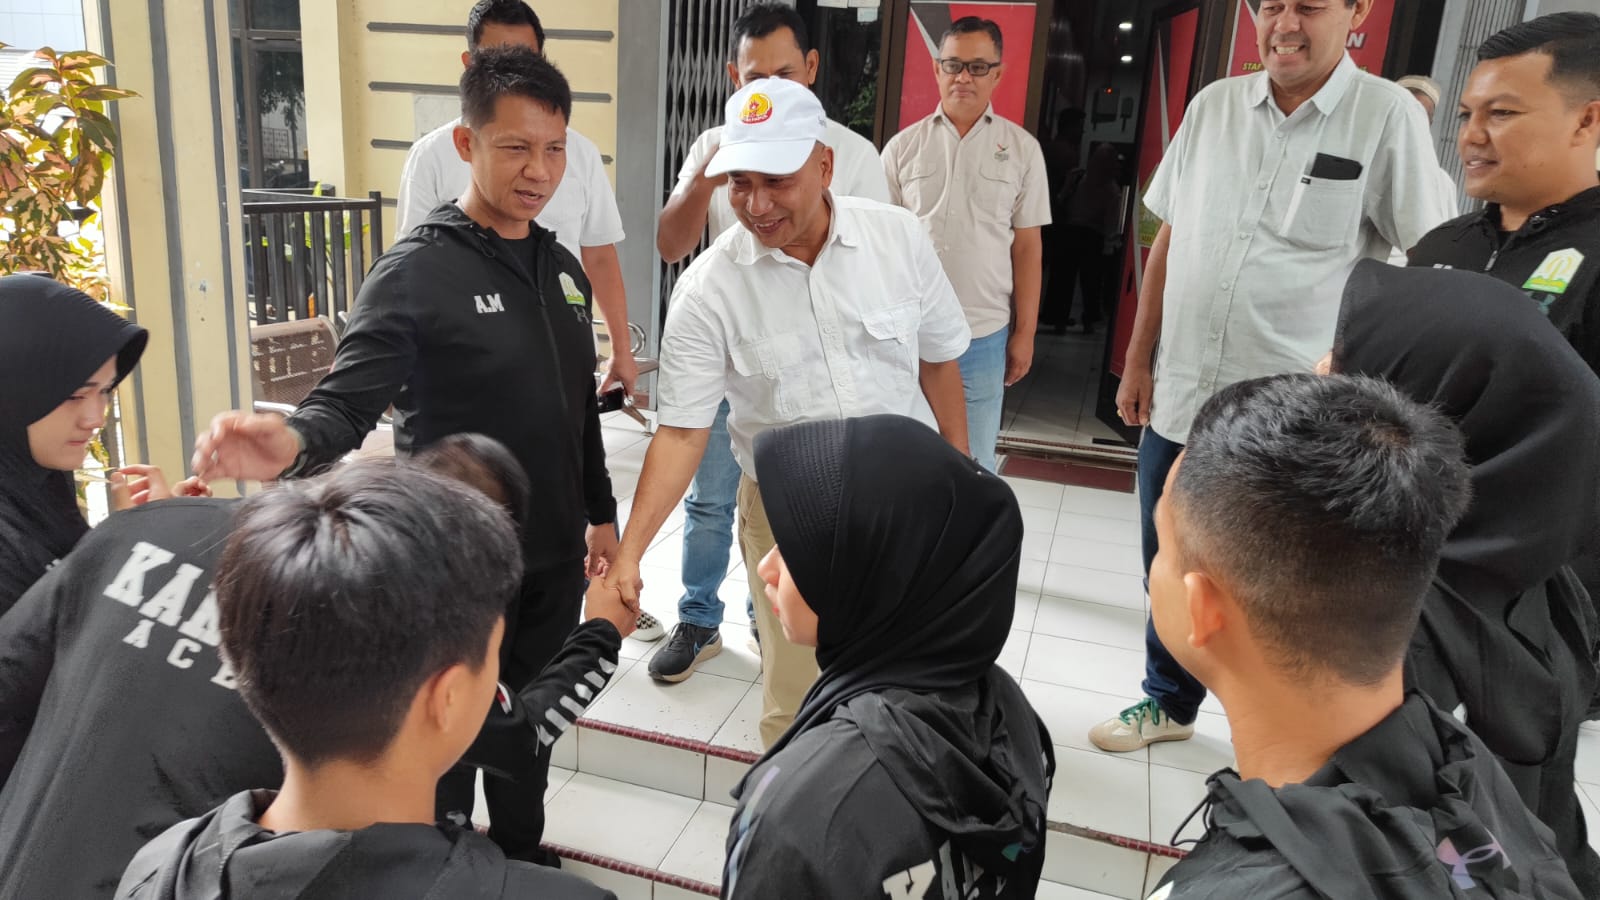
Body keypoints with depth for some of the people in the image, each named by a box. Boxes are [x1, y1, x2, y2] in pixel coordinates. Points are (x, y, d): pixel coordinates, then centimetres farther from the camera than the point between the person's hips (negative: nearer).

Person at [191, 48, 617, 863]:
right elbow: (347, 401, -23)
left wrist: (600, 514, 17)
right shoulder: (415, 272, -15)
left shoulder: (561, 268, 6)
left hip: (553, 558, 6)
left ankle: (522, 855, 44)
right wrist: (292, 443, -45)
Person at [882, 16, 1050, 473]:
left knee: (975, 463, 8)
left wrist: (1025, 332, 2)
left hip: (984, 334, 0)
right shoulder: (903, 146, 3)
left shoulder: (1022, 149, 3)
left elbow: (1027, 246, 4)